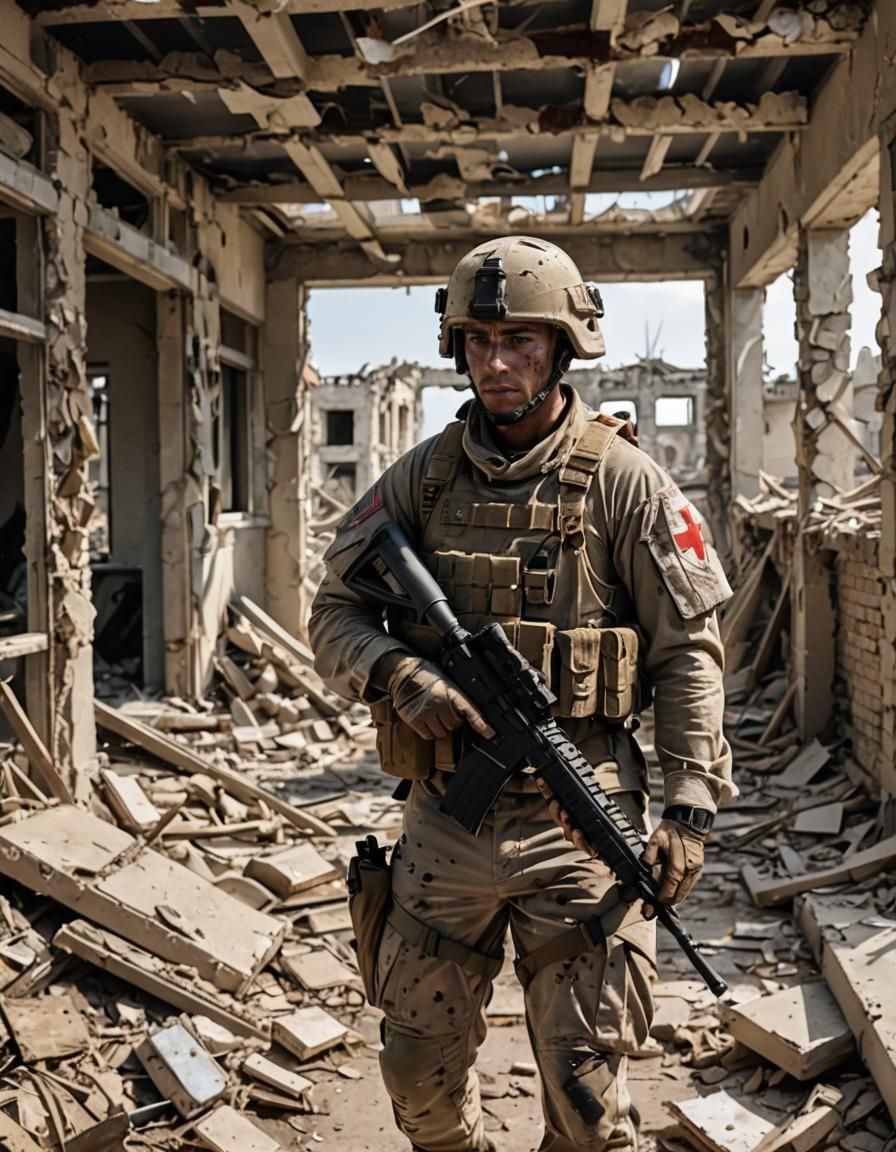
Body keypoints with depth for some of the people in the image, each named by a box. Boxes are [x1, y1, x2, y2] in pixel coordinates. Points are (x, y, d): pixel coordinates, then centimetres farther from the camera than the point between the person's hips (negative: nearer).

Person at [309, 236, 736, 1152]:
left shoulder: (622, 480, -4)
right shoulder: (423, 476, 4)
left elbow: (690, 649, -3)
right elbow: (334, 613, 5)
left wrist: (690, 806, -10)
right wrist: (400, 677, -16)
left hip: (576, 823, -3)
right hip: (444, 813, 4)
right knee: (419, 1068, 18)